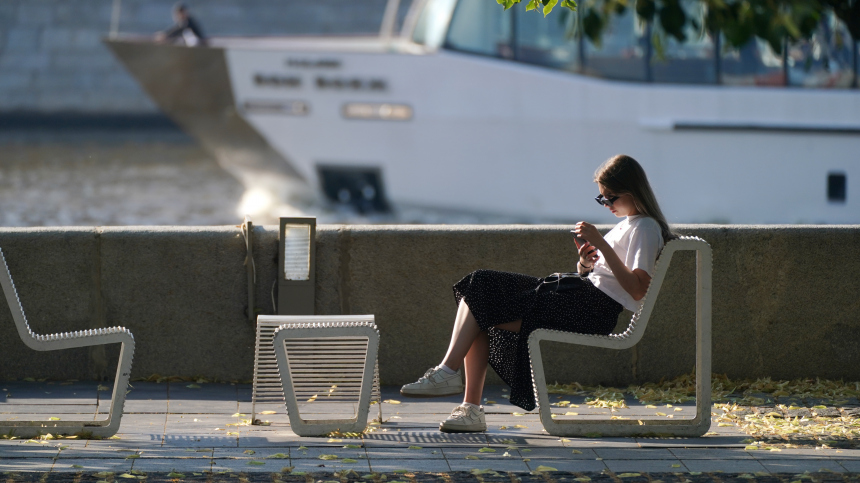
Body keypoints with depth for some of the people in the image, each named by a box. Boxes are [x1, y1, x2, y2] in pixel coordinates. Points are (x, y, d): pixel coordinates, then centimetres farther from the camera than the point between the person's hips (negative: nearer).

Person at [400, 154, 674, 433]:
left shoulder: (645, 229, -6)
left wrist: (601, 244, -22)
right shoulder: (628, 225, 24)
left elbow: (637, 289, -21)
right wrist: (584, 263, 2)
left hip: (595, 307, -10)